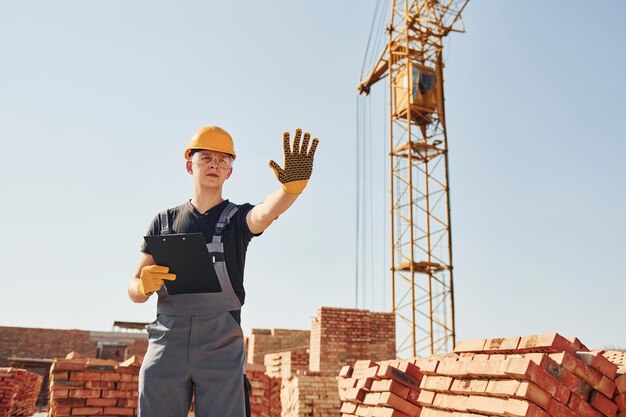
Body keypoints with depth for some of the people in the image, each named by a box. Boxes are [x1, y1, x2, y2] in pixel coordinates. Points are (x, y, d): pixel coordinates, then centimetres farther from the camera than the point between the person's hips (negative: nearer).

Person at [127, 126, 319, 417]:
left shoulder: (237, 217, 7)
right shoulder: (164, 221, 13)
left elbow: (266, 212, -18)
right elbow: (134, 291, 10)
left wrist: (293, 185, -40)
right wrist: (145, 285, -15)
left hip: (222, 346, -1)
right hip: (167, 344, 2)